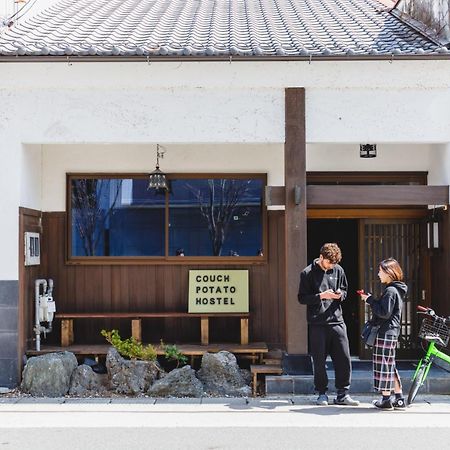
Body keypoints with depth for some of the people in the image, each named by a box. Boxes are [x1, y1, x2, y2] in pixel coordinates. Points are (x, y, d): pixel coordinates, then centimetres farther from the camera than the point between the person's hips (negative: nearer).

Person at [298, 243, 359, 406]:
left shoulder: (338, 270, 8)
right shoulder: (308, 273, -2)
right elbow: (302, 298, -3)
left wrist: (340, 294, -3)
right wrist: (321, 296, -15)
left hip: (337, 321, 3)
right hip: (317, 323, -3)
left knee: (344, 359, 1)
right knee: (319, 361, 3)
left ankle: (342, 394, 11)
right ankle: (322, 393, 17)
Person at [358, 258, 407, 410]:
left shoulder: (390, 291, -15)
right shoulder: (395, 290, 17)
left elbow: (384, 313, -20)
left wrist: (370, 300, -12)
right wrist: (371, 300, 10)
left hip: (386, 332, -10)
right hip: (391, 331, 10)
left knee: (384, 364, -4)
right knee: (389, 365, 14)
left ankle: (386, 399, 2)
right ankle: (399, 399, 18)